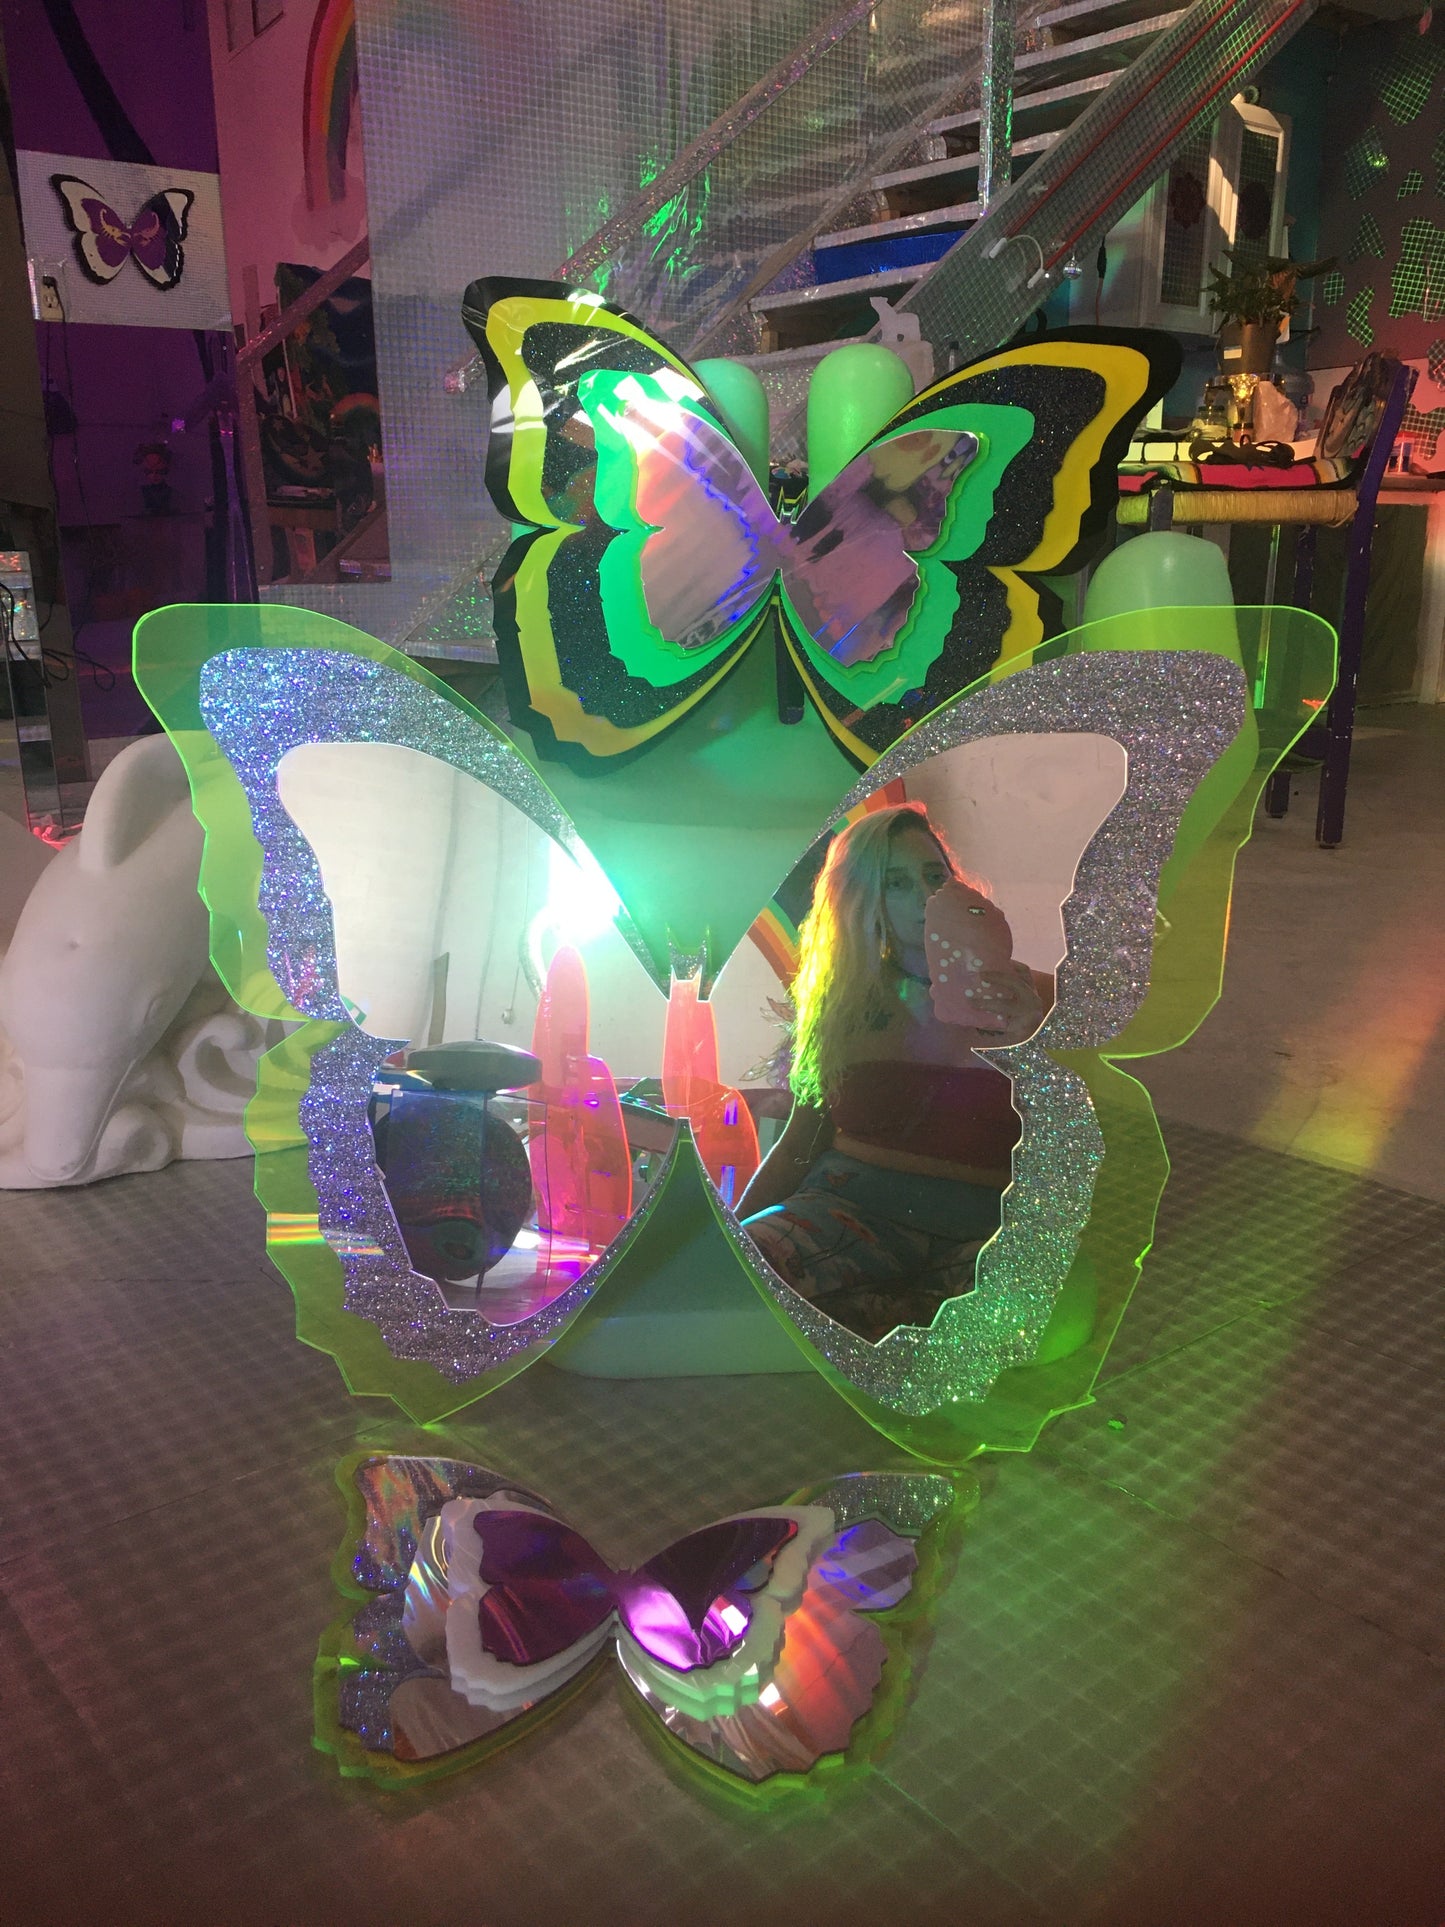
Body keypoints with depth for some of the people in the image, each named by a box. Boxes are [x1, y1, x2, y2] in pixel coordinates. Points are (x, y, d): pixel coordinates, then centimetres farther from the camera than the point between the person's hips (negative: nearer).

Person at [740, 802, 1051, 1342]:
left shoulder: (1034, 999, 10)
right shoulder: (847, 1007, 15)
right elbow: (797, 1146, 16)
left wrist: (1026, 1046, -12)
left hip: (983, 1229, 1)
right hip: (848, 1206, 0)